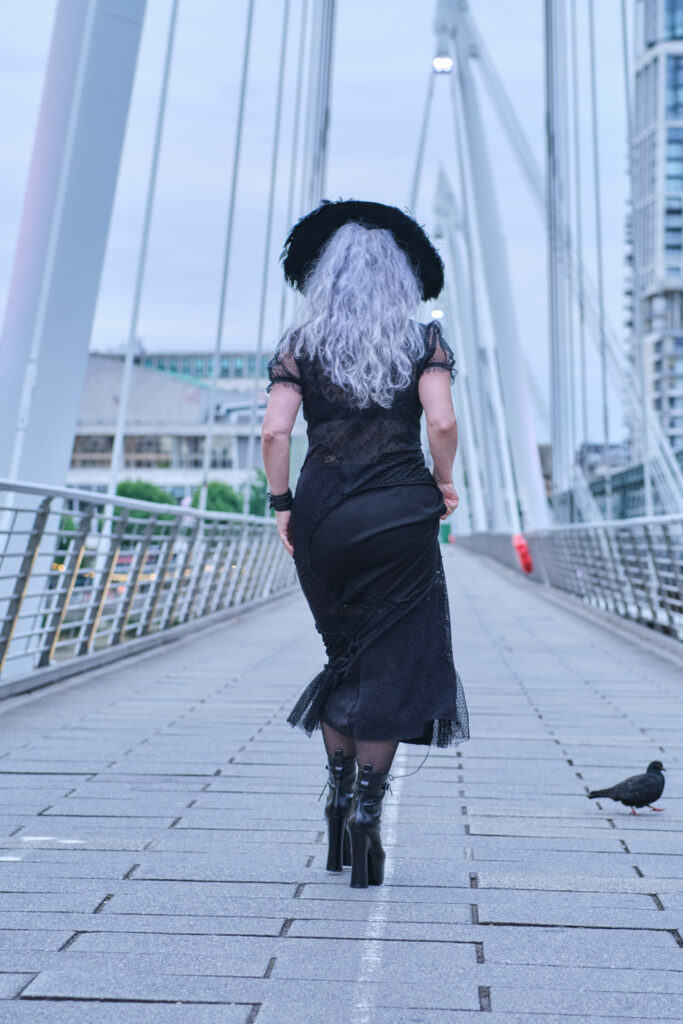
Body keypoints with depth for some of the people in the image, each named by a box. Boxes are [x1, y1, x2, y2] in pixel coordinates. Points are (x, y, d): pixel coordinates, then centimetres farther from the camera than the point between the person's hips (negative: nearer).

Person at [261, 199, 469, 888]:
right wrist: (443, 483, 5)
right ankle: (367, 807, 6)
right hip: (400, 518, -2)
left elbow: (275, 431, -6)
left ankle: (339, 791, 24)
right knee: (393, 665, 6)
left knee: (345, 656, 20)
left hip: (322, 516, 2)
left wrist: (282, 506, 4)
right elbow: (442, 423, -11)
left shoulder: (302, 343, 6)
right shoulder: (424, 341, 4)